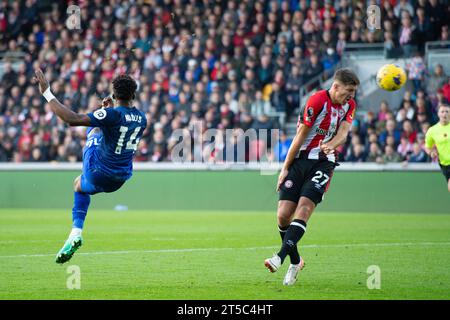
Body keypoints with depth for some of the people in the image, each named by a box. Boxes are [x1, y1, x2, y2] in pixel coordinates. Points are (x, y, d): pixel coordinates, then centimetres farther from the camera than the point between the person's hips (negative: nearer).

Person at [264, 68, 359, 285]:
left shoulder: (349, 105, 6)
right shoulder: (317, 100, -12)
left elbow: (343, 133, -7)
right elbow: (301, 135, -9)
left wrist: (331, 145, -31)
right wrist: (285, 168, -7)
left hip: (323, 162, 2)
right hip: (300, 160, -2)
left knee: (304, 208, -20)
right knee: (283, 216, -7)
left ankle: (280, 257, -27)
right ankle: (295, 261, 13)